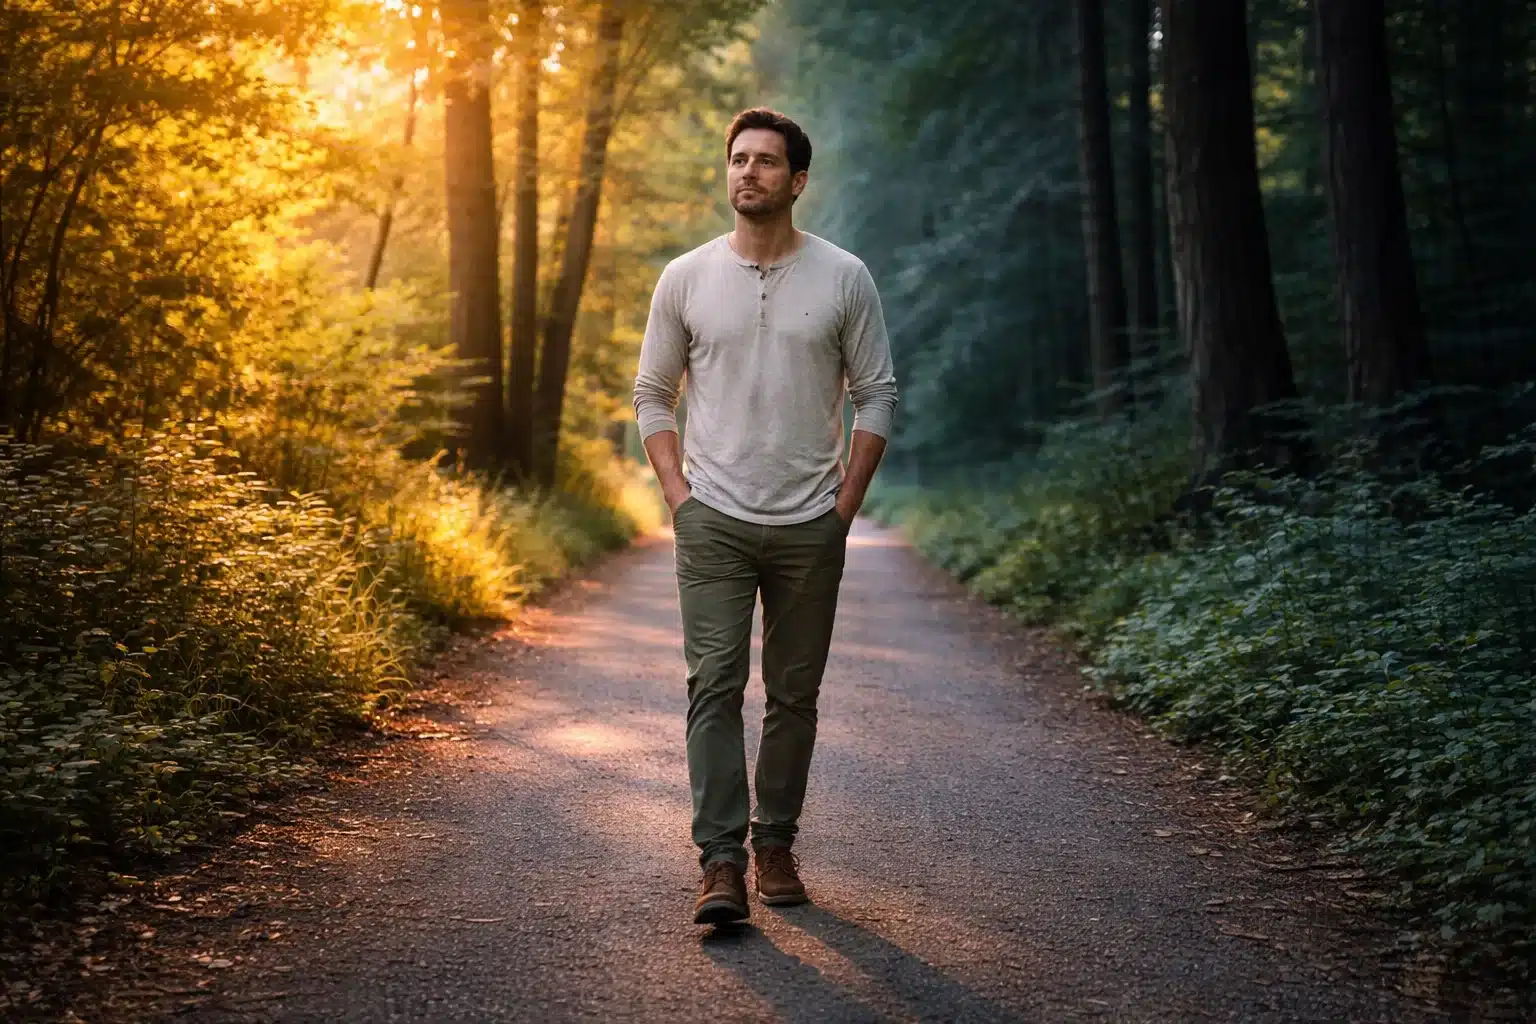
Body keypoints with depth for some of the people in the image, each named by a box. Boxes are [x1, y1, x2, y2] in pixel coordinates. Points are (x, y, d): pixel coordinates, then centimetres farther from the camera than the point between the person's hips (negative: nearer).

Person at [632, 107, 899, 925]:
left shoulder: (843, 278, 2)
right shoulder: (686, 278, 4)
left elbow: (876, 394, 5)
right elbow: (652, 395, 10)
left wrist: (848, 499, -2)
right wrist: (675, 491, -1)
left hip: (810, 527, 1)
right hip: (712, 521, 0)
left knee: (794, 694, 8)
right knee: (715, 684, -9)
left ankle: (775, 846, 21)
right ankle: (722, 863, -8)